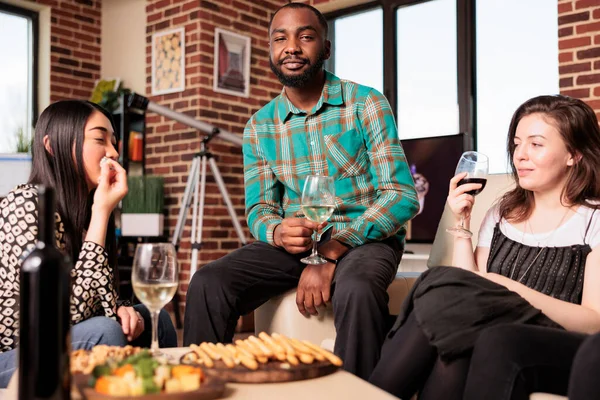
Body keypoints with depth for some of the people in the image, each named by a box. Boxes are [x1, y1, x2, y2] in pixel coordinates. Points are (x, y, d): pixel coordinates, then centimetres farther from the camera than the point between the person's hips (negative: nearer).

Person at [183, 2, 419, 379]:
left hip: (364, 238, -3)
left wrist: (333, 251, -23)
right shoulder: (259, 127, 6)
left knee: (357, 290, -37)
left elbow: (401, 196, -11)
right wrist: (278, 232, -20)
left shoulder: (366, 104, -5)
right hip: (293, 243, 3)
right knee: (208, 283, -20)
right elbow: (259, 208, 6)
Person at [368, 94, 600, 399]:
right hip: (486, 340, 4)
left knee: (442, 289, -28)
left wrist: (509, 287, -16)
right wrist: (461, 224, 1)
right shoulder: (502, 213, 17)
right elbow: (468, 295, 8)